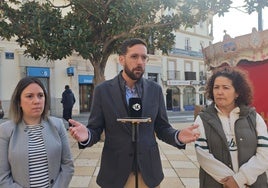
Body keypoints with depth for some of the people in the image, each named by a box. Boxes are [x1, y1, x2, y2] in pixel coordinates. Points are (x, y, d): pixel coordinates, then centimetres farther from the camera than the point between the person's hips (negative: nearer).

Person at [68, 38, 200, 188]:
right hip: (115, 172, -1)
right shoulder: (103, 90, -7)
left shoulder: (155, 90, -2)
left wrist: (178, 136, -17)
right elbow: (95, 130, -3)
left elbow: (162, 128, 3)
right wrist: (86, 135, -26)